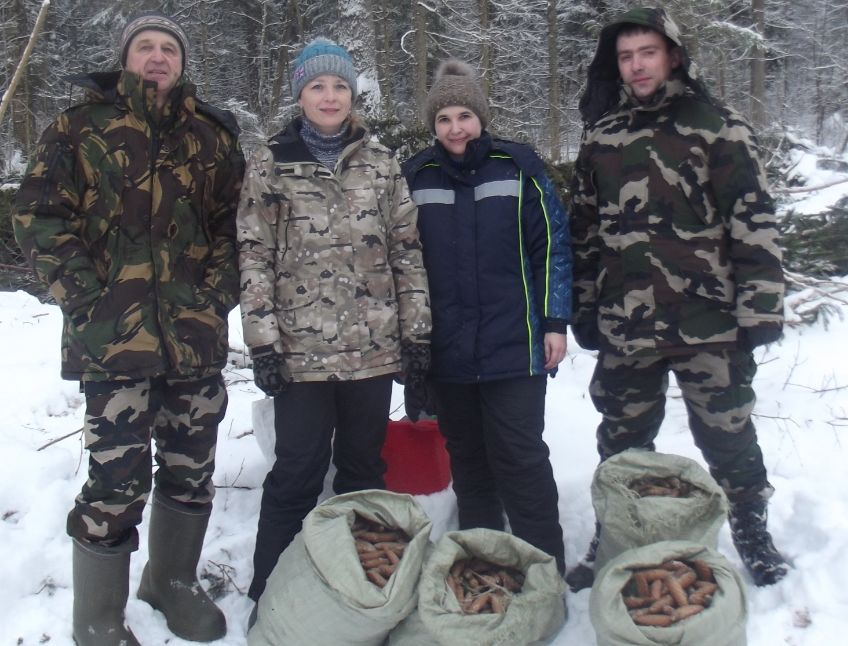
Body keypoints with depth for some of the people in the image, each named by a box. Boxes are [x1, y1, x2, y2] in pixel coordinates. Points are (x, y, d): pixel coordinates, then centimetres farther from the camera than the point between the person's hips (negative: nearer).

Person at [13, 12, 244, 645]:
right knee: (117, 480, -2)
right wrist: (86, 296, -9)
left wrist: (217, 293, -1)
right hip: (113, 333, -3)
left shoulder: (213, 136, 12)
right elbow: (40, 216, 1)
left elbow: (234, 223, 13)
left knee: (191, 469, 13)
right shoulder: (80, 128, 5)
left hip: (197, 334, 4)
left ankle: (174, 581, 37)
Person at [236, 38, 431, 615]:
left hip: (374, 346, 3)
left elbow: (407, 248, 7)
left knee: (364, 468, 14)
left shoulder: (381, 162, 7)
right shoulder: (271, 164, 1)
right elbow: (255, 256, -2)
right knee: (297, 473, 3)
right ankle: (271, 591, 19)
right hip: (301, 348, -2)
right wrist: (263, 340, -8)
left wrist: (417, 329, 2)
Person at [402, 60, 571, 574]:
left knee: (519, 456, -1)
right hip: (448, 353, 3)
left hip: (515, 348, -3)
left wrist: (555, 322, -4)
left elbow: (552, 246, 0)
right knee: (467, 459, 13)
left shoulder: (518, 167, -1)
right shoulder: (416, 178, 5)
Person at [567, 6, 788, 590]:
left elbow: (755, 223, -6)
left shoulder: (719, 128, -3)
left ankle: (751, 531, 33)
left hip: (708, 323, -3)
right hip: (624, 325, 4)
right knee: (622, 444, 15)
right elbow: (584, 231, 14)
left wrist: (760, 309, -9)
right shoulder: (600, 137, 9)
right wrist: (584, 310, 13)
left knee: (728, 434, 11)